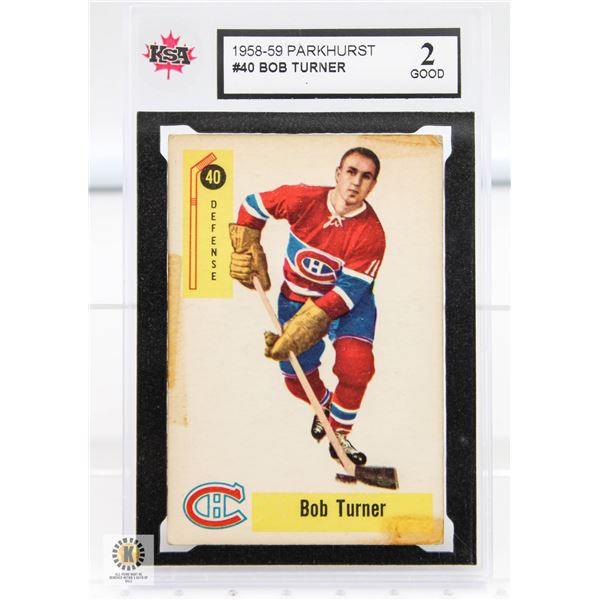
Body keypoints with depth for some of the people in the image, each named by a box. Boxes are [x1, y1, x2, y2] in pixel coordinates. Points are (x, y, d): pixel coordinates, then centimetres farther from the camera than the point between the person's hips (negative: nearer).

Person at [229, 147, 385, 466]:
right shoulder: (304, 198, -19)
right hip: (297, 297, 2)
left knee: (356, 367, -25)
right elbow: (253, 204, -2)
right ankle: (324, 406, 47)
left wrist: (310, 323, -34)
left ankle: (339, 436, 3)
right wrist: (246, 250, -4)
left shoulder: (371, 233, -25)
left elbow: (347, 290, -27)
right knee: (297, 377, 9)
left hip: (349, 303, -2)